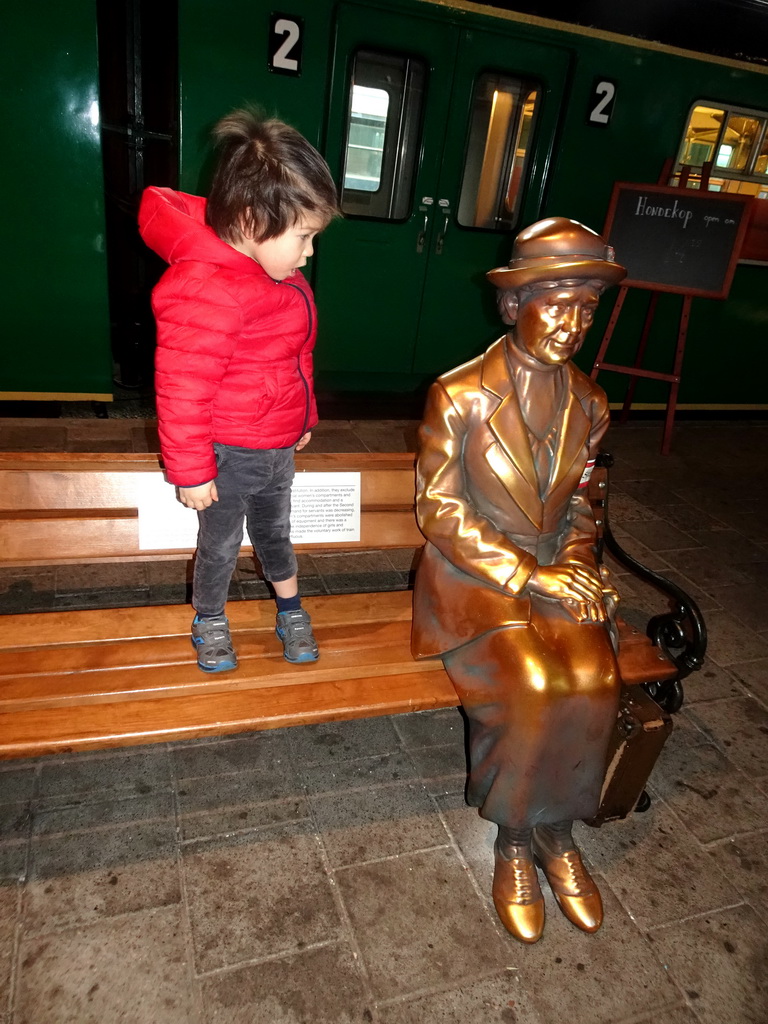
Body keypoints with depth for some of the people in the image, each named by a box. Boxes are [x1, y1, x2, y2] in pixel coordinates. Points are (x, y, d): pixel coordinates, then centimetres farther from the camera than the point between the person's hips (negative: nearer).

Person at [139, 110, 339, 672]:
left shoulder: (276, 271, 2)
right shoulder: (206, 290, -29)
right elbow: (181, 391, -25)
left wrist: (302, 417, 22)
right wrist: (191, 472, -17)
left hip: (278, 443, 8)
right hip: (230, 454, -8)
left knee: (275, 531, 25)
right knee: (220, 546, 15)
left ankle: (291, 611, 45)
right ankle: (210, 623, 40)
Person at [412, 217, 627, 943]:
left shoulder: (588, 405, 5)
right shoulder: (458, 396, -10)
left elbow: (578, 506, 14)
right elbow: (438, 513, -11)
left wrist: (578, 567, -6)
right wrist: (529, 577, -16)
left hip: (556, 575, 4)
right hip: (473, 578, -4)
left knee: (592, 685, -21)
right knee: (535, 686, -25)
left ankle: (552, 830, 8)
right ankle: (515, 836, 6)